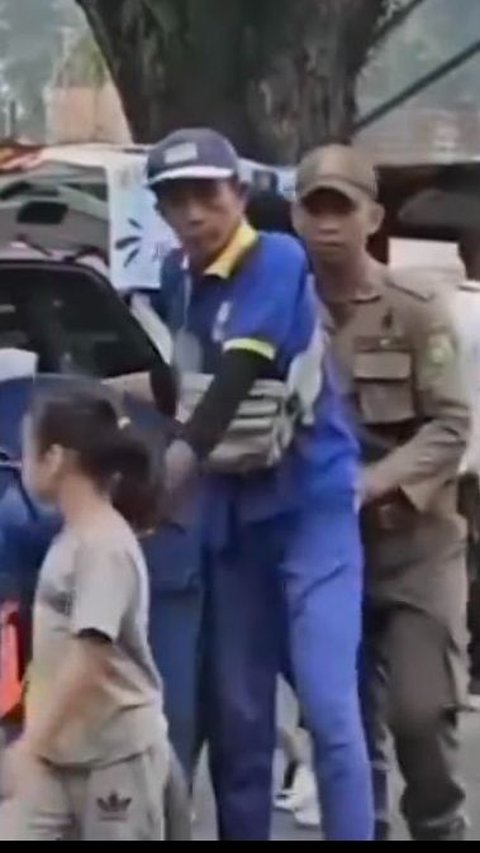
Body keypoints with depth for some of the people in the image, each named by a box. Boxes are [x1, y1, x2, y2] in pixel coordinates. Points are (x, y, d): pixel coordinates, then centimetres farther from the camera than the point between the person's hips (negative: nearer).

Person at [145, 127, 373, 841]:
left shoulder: (279, 261, -15)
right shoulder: (176, 277, 5)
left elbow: (238, 376, -27)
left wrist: (174, 466, -36)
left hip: (310, 504, -6)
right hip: (232, 512, 6)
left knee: (329, 706, -10)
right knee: (236, 715, 8)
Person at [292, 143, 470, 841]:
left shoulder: (418, 306, -5)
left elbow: (451, 426, -8)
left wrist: (372, 484, -20)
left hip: (417, 543, -2)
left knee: (421, 714, -6)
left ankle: (440, 830, 15)